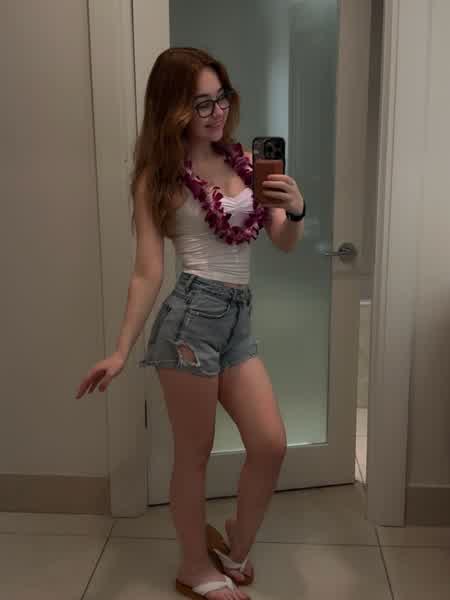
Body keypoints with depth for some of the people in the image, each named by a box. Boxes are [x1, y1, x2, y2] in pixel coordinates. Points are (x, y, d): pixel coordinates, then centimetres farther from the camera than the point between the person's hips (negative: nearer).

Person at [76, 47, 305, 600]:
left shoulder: (245, 160, 10)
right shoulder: (158, 176, -3)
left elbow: (285, 243, 10)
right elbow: (148, 271, -6)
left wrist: (295, 210, -12)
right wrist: (121, 350, -10)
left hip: (238, 319, 6)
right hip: (192, 316, -5)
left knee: (271, 444, 5)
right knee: (194, 453, 6)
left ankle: (235, 548, 31)